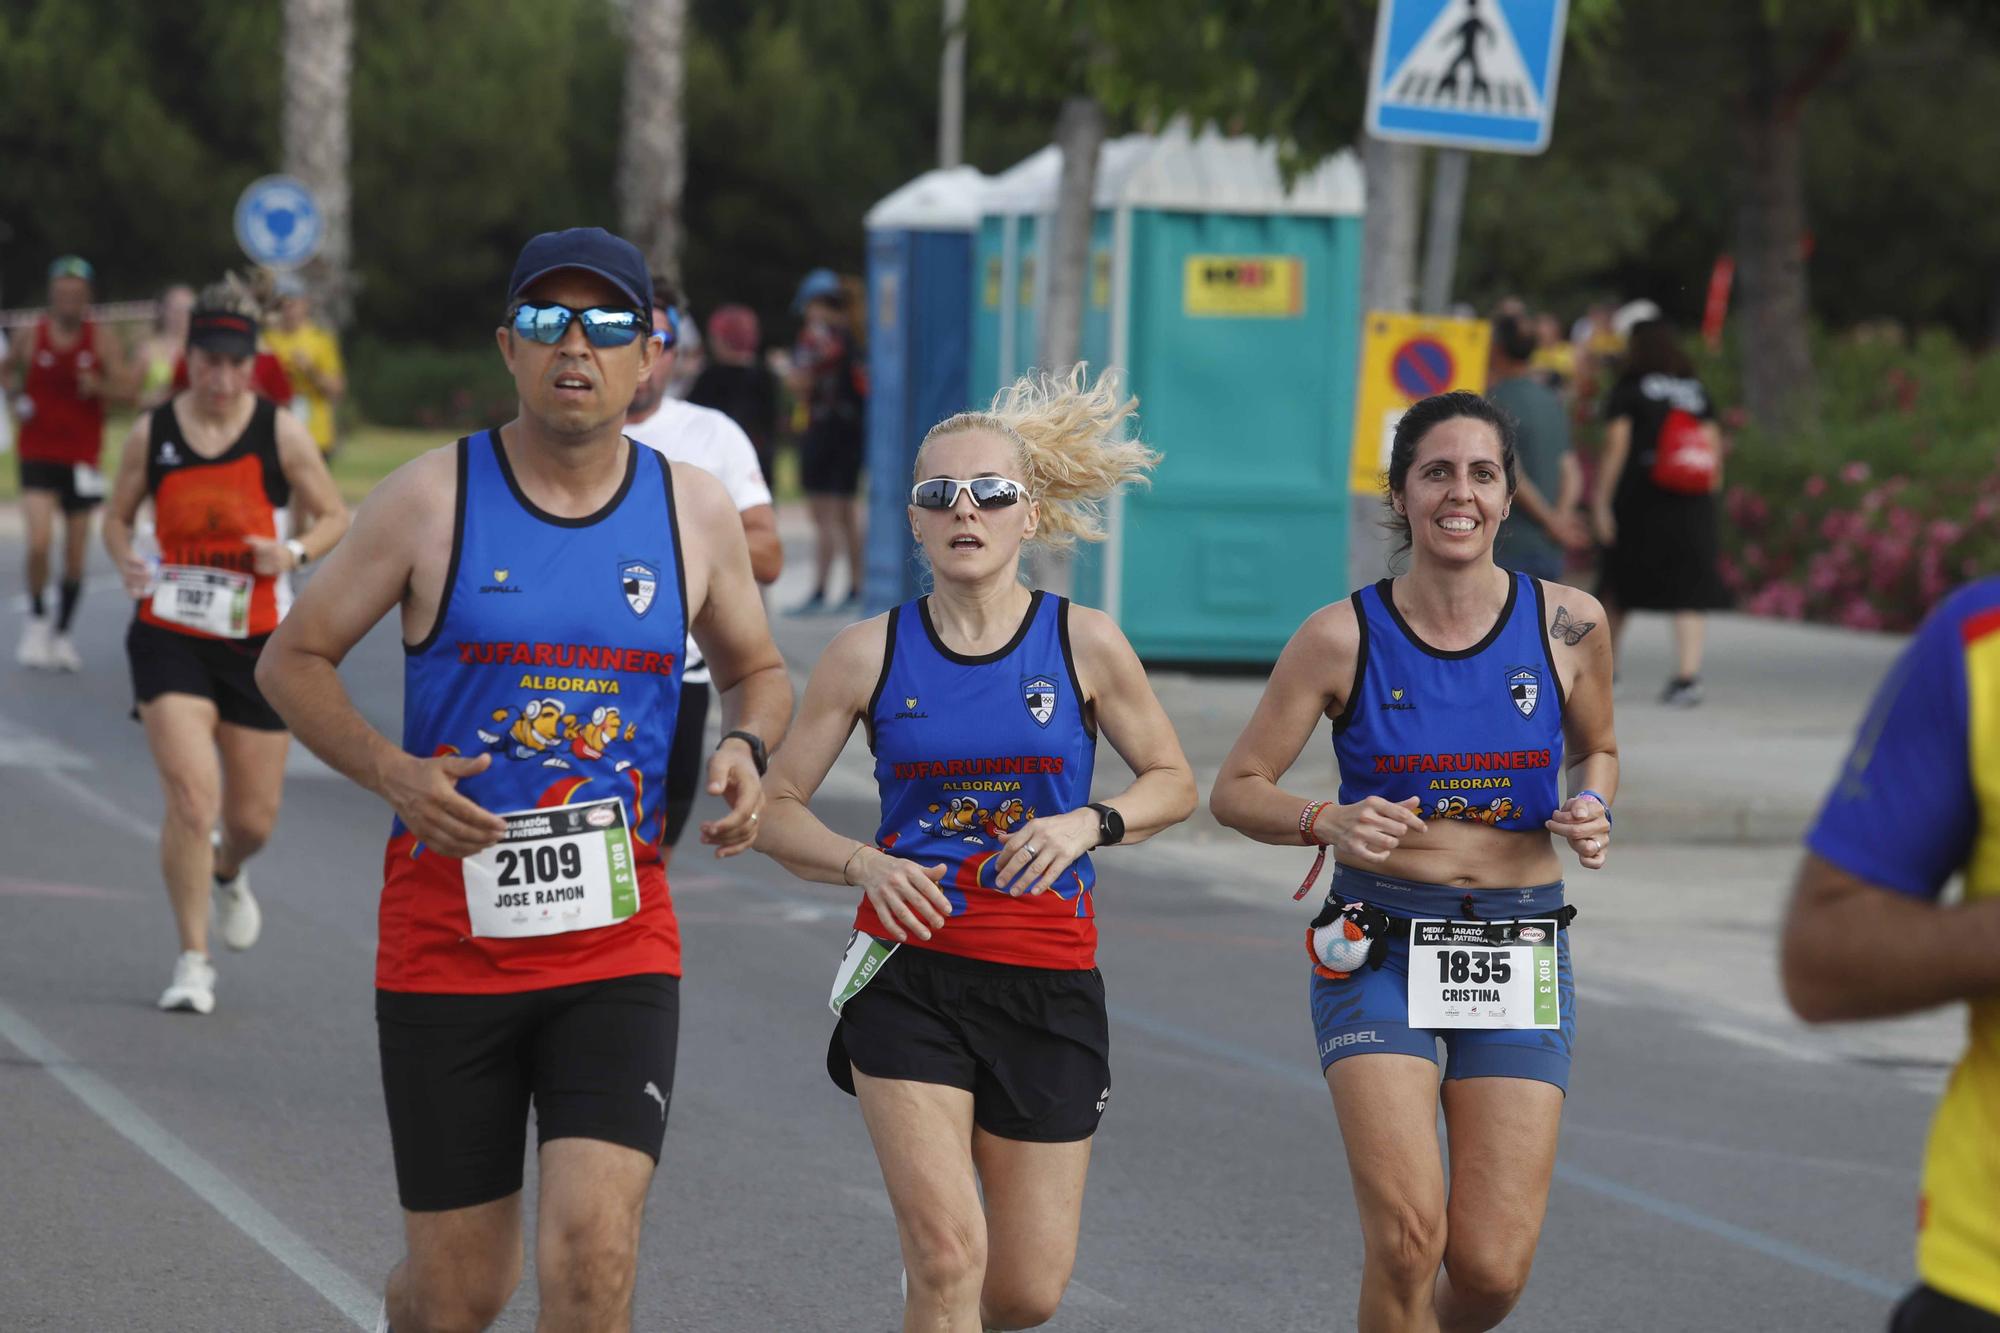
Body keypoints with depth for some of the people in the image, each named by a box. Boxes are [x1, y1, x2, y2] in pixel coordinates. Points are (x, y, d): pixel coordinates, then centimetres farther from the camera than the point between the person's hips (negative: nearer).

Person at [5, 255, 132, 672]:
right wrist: (17, 397, -1)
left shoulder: (102, 343, -2)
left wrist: (99, 384, -33)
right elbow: (7, 371, 18)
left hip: (82, 459, 1)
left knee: (76, 554, 6)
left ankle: (62, 633, 23)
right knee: (39, 542, -18)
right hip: (39, 453, -1)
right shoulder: (32, 339, 0)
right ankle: (36, 619, 4)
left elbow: (124, 386, -13)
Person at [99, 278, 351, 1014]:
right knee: (191, 794, -17)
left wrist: (294, 553, -17)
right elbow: (117, 516, 12)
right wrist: (126, 559, -10)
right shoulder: (151, 433, -1)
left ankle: (228, 873, 47)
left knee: (253, 817, 9)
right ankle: (193, 960, -6)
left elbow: (335, 519, 4)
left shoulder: (281, 434, -5)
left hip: (260, 643, 1)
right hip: (170, 635, -1)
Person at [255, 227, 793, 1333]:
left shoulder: (694, 512, 4)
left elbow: (756, 669, 21)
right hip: (446, 935, -1)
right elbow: (292, 660, 3)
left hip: (618, 939, 1)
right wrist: (394, 774, -15)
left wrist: (746, 747, -3)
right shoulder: (434, 499, -4)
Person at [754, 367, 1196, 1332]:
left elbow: (1172, 781, 9)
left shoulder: (1084, 644, -1)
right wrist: (863, 863, -15)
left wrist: (1087, 824, -11)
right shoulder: (871, 653, -1)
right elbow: (775, 808, 4)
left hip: (1049, 981, 1)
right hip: (907, 972, -1)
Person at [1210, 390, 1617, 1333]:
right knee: (1406, 1239, -18)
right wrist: (1326, 821, -18)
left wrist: (1592, 812, -4)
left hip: (1520, 955, 2)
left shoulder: (1567, 626, -1)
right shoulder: (1345, 637, -5)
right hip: (1380, 946, -1)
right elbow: (1235, 789, 1)